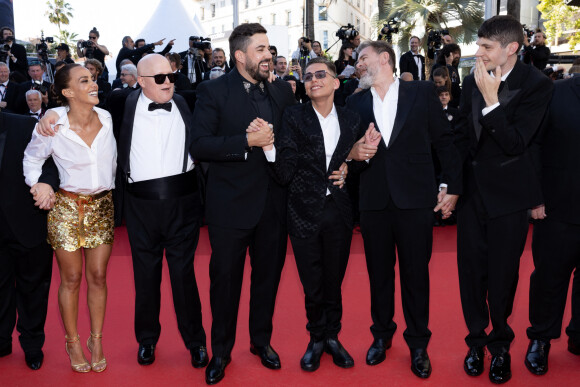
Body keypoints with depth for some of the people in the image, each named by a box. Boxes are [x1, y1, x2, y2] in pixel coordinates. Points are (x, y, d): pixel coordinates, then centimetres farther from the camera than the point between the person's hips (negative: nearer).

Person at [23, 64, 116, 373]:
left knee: (98, 276, 9)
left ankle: (96, 339, 26)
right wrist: (37, 185, -6)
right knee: (71, 278, 8)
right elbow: (32, 158, 4)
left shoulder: (106, 118, -4)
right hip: (67, 207, -2)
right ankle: (72, 341, 27)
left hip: (102, 206, 3)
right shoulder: (52, 127, -13)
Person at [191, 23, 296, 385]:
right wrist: (248, 142, -23)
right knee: (225, 278, 10)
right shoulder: (214, 91, -7)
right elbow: (200, 146, -15)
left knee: (268, 273, 17)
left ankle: (261, 340, 39)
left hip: (274, 202, 4)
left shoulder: (282, 91, 6)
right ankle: (221, 350, 30)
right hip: (231, 202, -4)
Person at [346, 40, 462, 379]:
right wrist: (356, 154, -11)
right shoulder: (356, 102, 9)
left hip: (415, 199, -2)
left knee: (416, 273, 5)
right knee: (379, 272, 12)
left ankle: (418, 344, 23)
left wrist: (453, 187, -2)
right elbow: (350, 150, 12)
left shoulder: (423, 92, 2)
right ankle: (382, 335, 32)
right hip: (374, 199, 3)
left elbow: (444, 141, 2)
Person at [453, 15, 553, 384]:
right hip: (472, 190, 4)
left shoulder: (536, 84, -12)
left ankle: (500, 344, 29)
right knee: (471, 271, 10)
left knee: (502, 275, 7)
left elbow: (515, 143, -18)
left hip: (508, 195, -4)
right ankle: (477, 340, 29)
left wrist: (491, 101, -25)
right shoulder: (472, 81, 3)